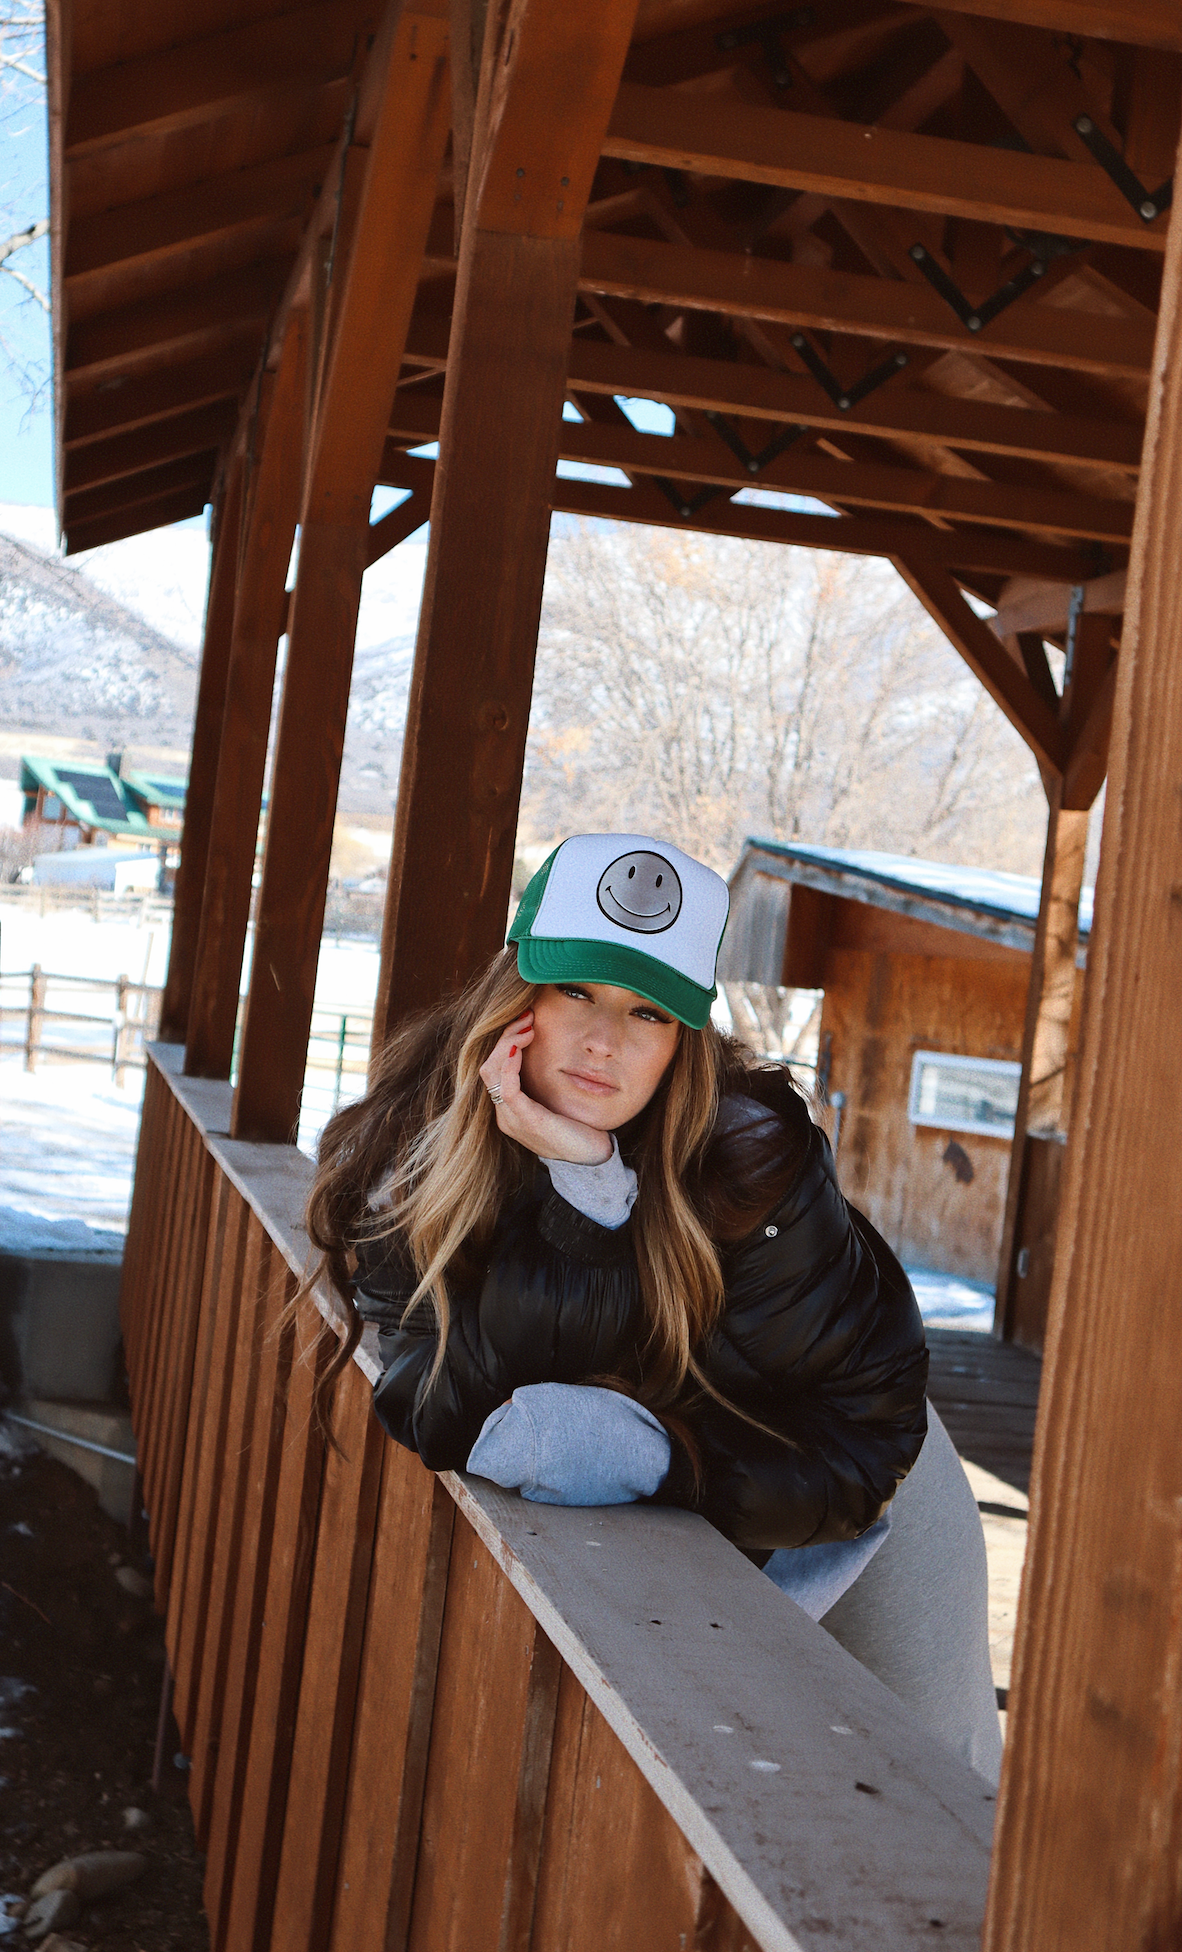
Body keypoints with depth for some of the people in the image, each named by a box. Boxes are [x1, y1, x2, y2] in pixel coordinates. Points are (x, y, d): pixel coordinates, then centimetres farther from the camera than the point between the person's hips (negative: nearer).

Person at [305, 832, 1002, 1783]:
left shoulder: (747, 1151, -30)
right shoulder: (405, 1157, -22)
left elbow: (871, 1427, -25)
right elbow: (441, 1415, -32)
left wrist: (651, 1456, -35)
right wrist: (582, 1181, -41)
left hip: (829, 1507, -1)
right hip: (651, 1530, 2)